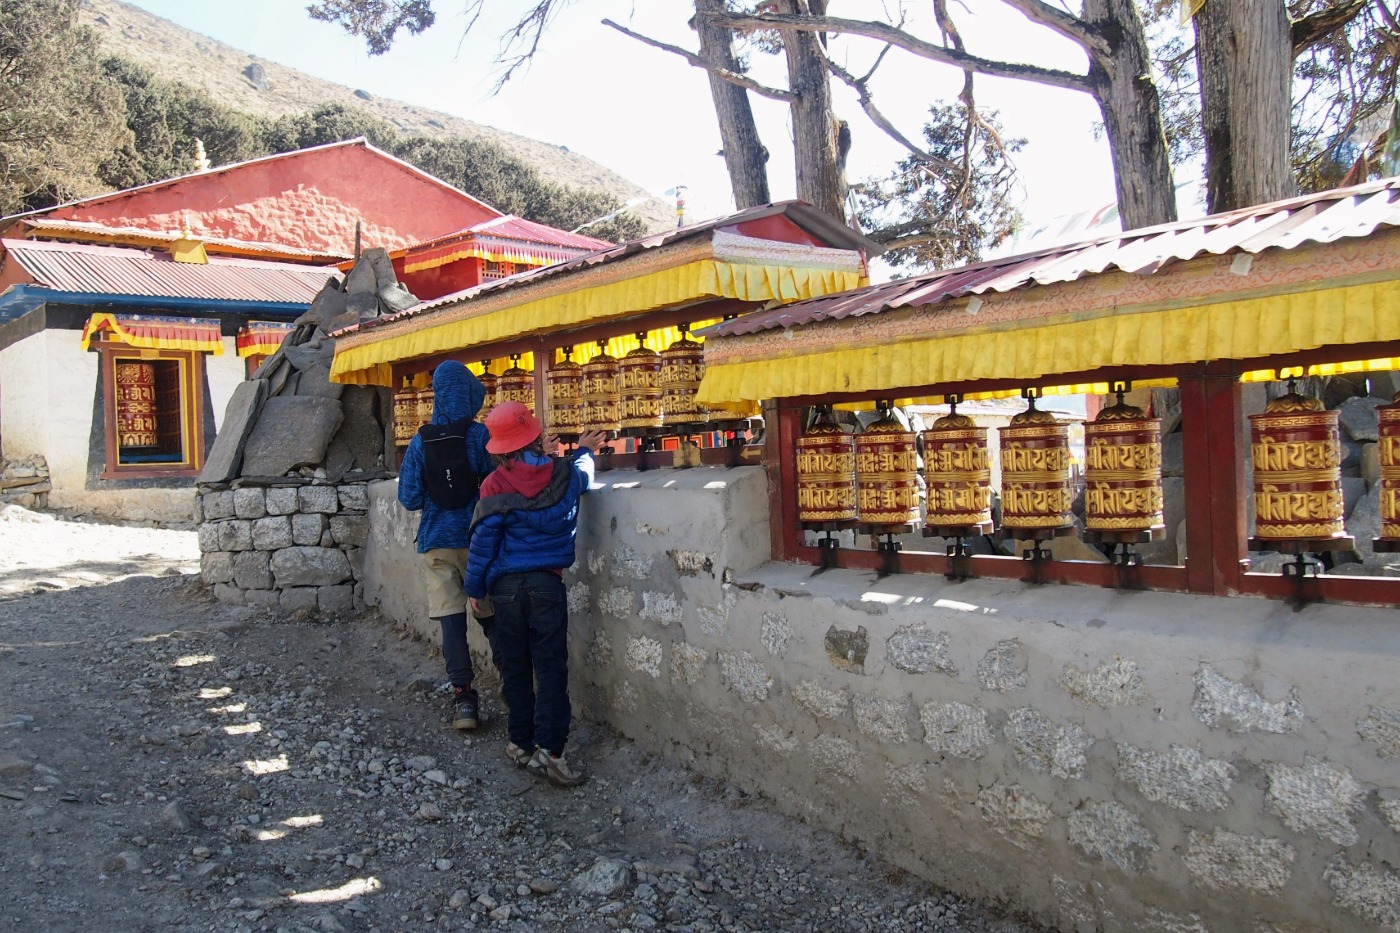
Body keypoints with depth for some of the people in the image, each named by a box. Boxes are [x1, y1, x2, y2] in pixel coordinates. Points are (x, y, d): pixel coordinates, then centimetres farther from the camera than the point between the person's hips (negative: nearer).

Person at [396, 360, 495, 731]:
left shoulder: (420, 442, -2)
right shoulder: (482, 436, -9)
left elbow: (410, 499, 1)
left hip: (437, 542, 1)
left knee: (451, 620, 5)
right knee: (492, 617, 10)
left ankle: (463, 697, 6)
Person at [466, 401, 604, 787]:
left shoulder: (495, 485, -8)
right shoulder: (565, 473, -3)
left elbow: (482, 540, -4)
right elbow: (583, 469, 22)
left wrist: (475, 588, 7)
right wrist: (584, 450, 43)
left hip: (506, 585, 0)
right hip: (547, 583, 0)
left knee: (515, 667, 12)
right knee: (551, 666, 0)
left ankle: (522, 744, 19)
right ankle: (548, 749, -7)